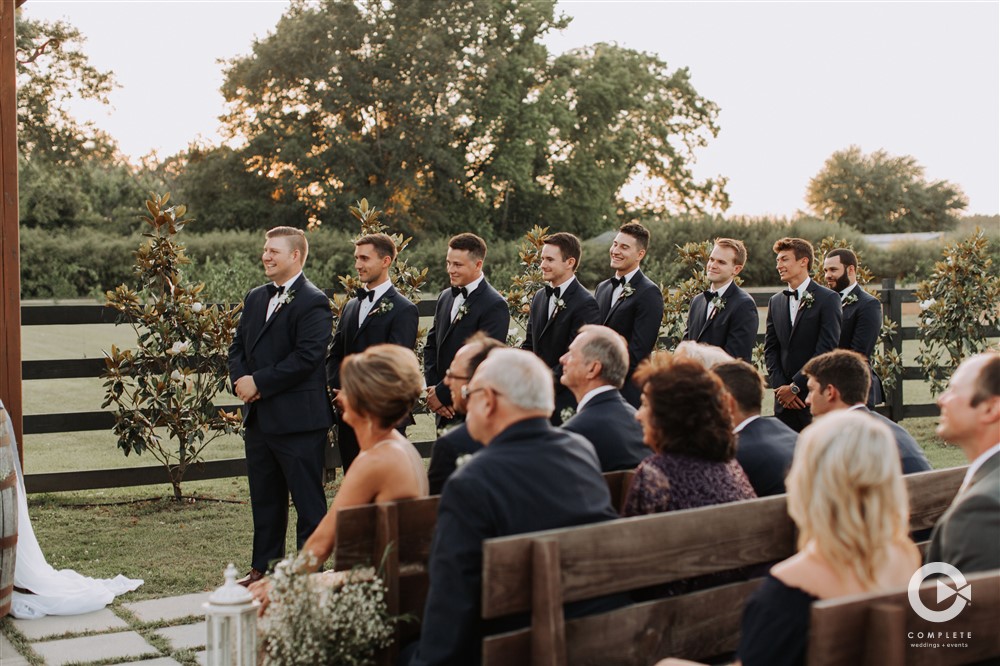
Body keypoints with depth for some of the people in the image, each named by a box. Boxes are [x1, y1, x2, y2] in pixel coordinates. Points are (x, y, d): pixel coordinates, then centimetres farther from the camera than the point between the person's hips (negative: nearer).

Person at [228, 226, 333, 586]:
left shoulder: (313, 302, -11)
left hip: (297, 418, -8)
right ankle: (263, 567, 28)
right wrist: (241, 379, -3)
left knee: (308, 500, 2)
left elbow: (307, 357, -20)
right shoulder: (255, 298, 15)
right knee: (264, 498, 17)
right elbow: (238, 347, 17)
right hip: (259, 417, 8)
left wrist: (259, 382, -17)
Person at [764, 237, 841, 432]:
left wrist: (795, 386, -12)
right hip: (785, 399, 5)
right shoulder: (775, 302, 14)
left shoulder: (827, 299, -4)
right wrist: (781, 386, -3)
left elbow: (827, 349, -11)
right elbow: (770, 348, 11)